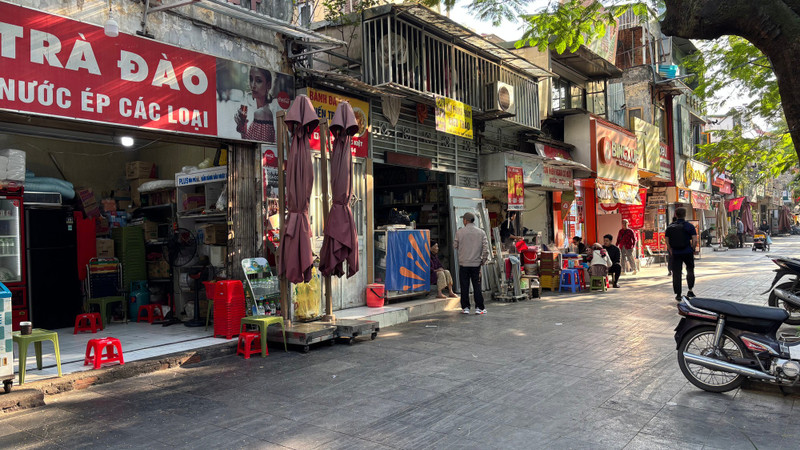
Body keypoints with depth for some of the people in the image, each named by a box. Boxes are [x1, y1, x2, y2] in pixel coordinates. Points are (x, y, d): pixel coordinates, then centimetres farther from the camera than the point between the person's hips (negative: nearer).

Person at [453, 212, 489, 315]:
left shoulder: (460, 232, -5)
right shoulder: (481, 232, 0)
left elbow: (455, 246, 4)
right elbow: (486, 248, -4)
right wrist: (484, 260, 7)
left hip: (463, 263, -1)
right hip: (476, 263, 1)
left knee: (464, 287, 6)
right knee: (477, 286, 6)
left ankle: (465, 307, 10)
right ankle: (479, 307, 7)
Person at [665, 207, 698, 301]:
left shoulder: (670, 227, 4)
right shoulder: (689, 226, -4)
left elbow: (667, 242, 2)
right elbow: (695, 240, -11)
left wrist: (671, 252, 10)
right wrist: (692, 250, 3)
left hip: (675, 254, 1)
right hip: (687, 253, -1)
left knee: (676, 273, 5)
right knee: (690, 270, 18)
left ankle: (678, 295, 7)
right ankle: (690, 291, 15)